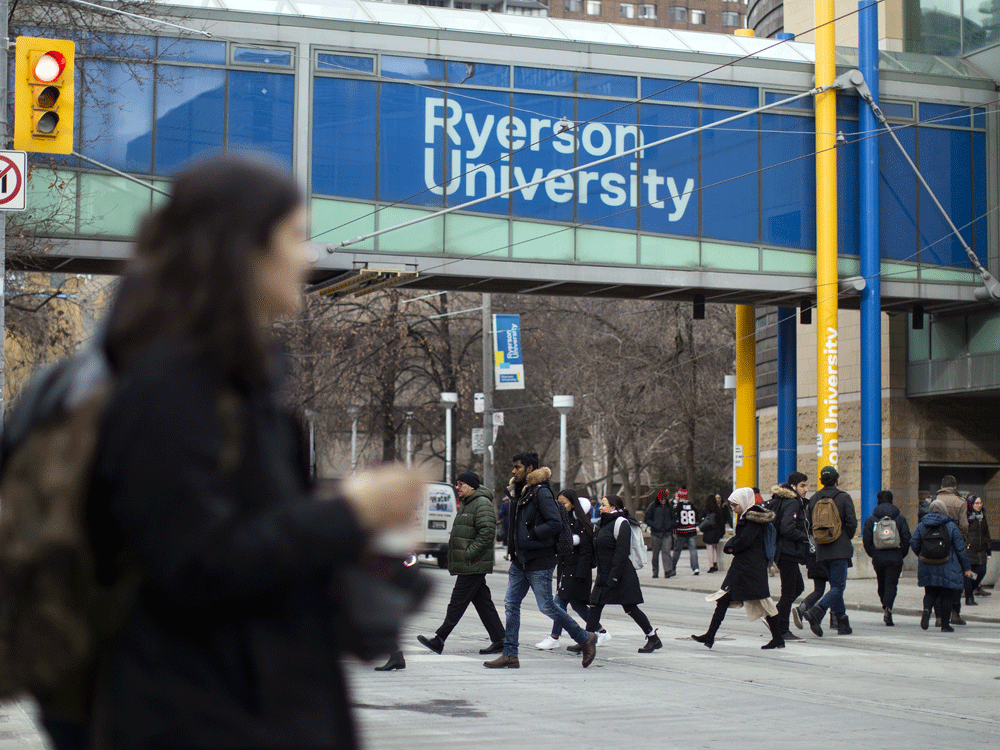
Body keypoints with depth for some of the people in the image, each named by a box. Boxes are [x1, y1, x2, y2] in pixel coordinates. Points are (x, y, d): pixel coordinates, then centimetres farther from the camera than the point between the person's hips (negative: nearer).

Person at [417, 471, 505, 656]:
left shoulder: (482, 504, -13)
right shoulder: (465, 504, 20)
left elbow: (486, 533, -22)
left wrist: (469, 553, -22)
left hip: (473, 565, -10)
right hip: (468, 565, 10)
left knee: (457, 602, -7)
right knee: (483, 602, 9)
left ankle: (440, 639, -6)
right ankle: (499, 640, 11)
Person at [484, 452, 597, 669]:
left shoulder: (541, 492, -13)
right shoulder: (519, 492, 14)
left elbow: (555, 523, -22)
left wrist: (531, 534, -19)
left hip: (539, 563, -9)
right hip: (519, 561, 9)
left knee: (547, 607, -4)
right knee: (511, 605, 5)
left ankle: (585, 639, 10)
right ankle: (510, 655, 8)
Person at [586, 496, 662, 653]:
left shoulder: (621, 523, -14)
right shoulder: (606, 523, 16)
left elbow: (621, 552, -21)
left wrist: (614, 576, -24)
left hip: (621, 576, -9)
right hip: (605, 575, 9)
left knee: (630, 608, -3)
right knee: (595, 605, 2)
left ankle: (654, 639, 8)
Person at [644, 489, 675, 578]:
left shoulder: (669, 506, 10)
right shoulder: (653, 506, -1)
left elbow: (673, 518, 22)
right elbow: (646, 519, -1)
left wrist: (670, 526, 4)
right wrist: (655, 526, -11)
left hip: (667, 533, 2)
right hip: (656, 533, -2)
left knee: (666, 551, -12)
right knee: (655, 553, 5)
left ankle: (668, 571, -21)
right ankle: (655, 572, 14)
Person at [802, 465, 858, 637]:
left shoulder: (813, 499, 8)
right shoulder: (843, 497, -5)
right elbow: (852, 523, -10)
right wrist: (846, 539, 8)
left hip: (821, 550, 5)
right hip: (840, 550, -5)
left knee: (835, 585, 14)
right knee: (838, 587, -7)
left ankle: (843, 624, 13)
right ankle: (817, 611, -29)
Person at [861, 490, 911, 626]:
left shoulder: (871, 519, 2)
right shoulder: (900, 518, 1)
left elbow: (866, 540, 1)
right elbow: (906, 539, 1)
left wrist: (872, 554, 14)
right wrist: (902, 554, 13)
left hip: (878, 558, 1)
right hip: (895, 558, -1)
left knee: (882, 585, 17)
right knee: (891, 584, -4)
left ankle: (885, 608, 21)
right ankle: (888, 608, -22)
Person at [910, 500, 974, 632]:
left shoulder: (921, 526, 3)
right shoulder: (951, 526, -3)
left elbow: (914, 543, 0)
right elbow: (960, 548, -3)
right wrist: (966, 568, 3)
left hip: (927, 567, 2)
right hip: (947, 568, -2)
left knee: (930, 593, 12)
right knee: (947, 596, 6)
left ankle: (926, 610, -18)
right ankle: (945, 625, 7)